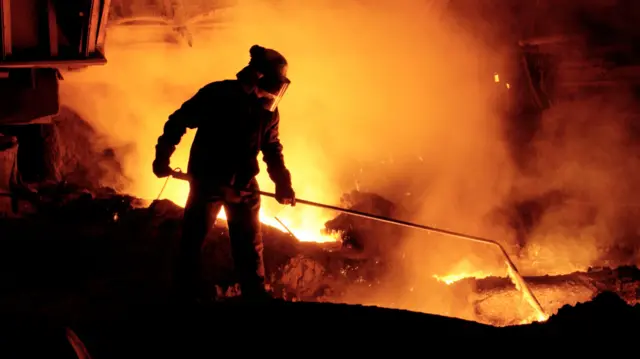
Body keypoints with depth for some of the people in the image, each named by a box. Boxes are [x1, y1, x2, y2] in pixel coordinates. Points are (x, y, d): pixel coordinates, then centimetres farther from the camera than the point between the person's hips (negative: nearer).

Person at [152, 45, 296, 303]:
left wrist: (282, 183, -1)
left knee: (250, 247, 10)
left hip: (244, 186, 4)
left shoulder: (268, 111, -1)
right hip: (207, 182, -4)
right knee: (192, 241, 1)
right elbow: (178, 121, -7)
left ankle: (256, 297, 22)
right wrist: (162, 157, -9)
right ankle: (186, 296, 14)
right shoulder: (216, 95, -15)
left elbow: (272, 149, 10)